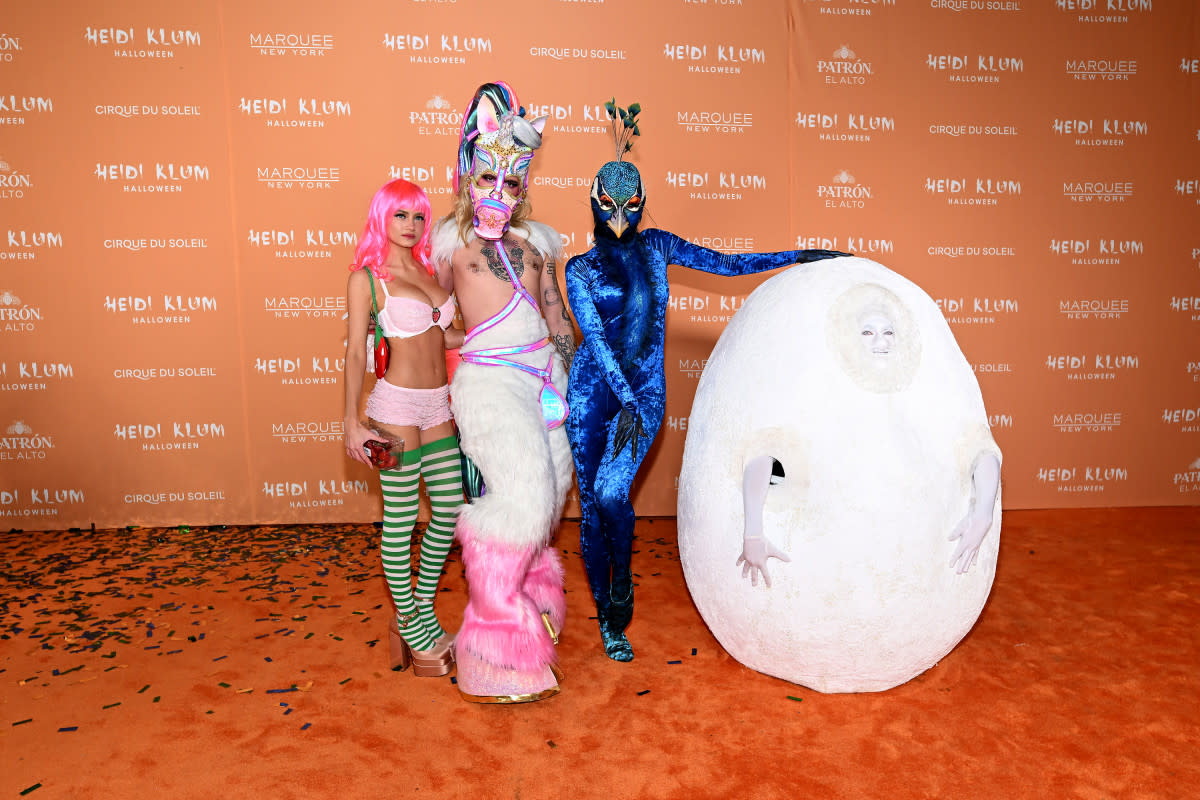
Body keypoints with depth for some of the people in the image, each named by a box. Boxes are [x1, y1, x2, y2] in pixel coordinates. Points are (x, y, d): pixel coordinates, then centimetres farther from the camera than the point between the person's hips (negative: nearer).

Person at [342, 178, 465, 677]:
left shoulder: (432, 269, 13)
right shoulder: (367, 277, -4)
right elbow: (355, 353, -6)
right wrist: (352, 422, -11)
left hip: (438, 406, 7)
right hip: (397, 404, -7)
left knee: (450, 508, 10)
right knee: (401, 520, 3)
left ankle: (422, 608, 28)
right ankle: (410, 626, 19)